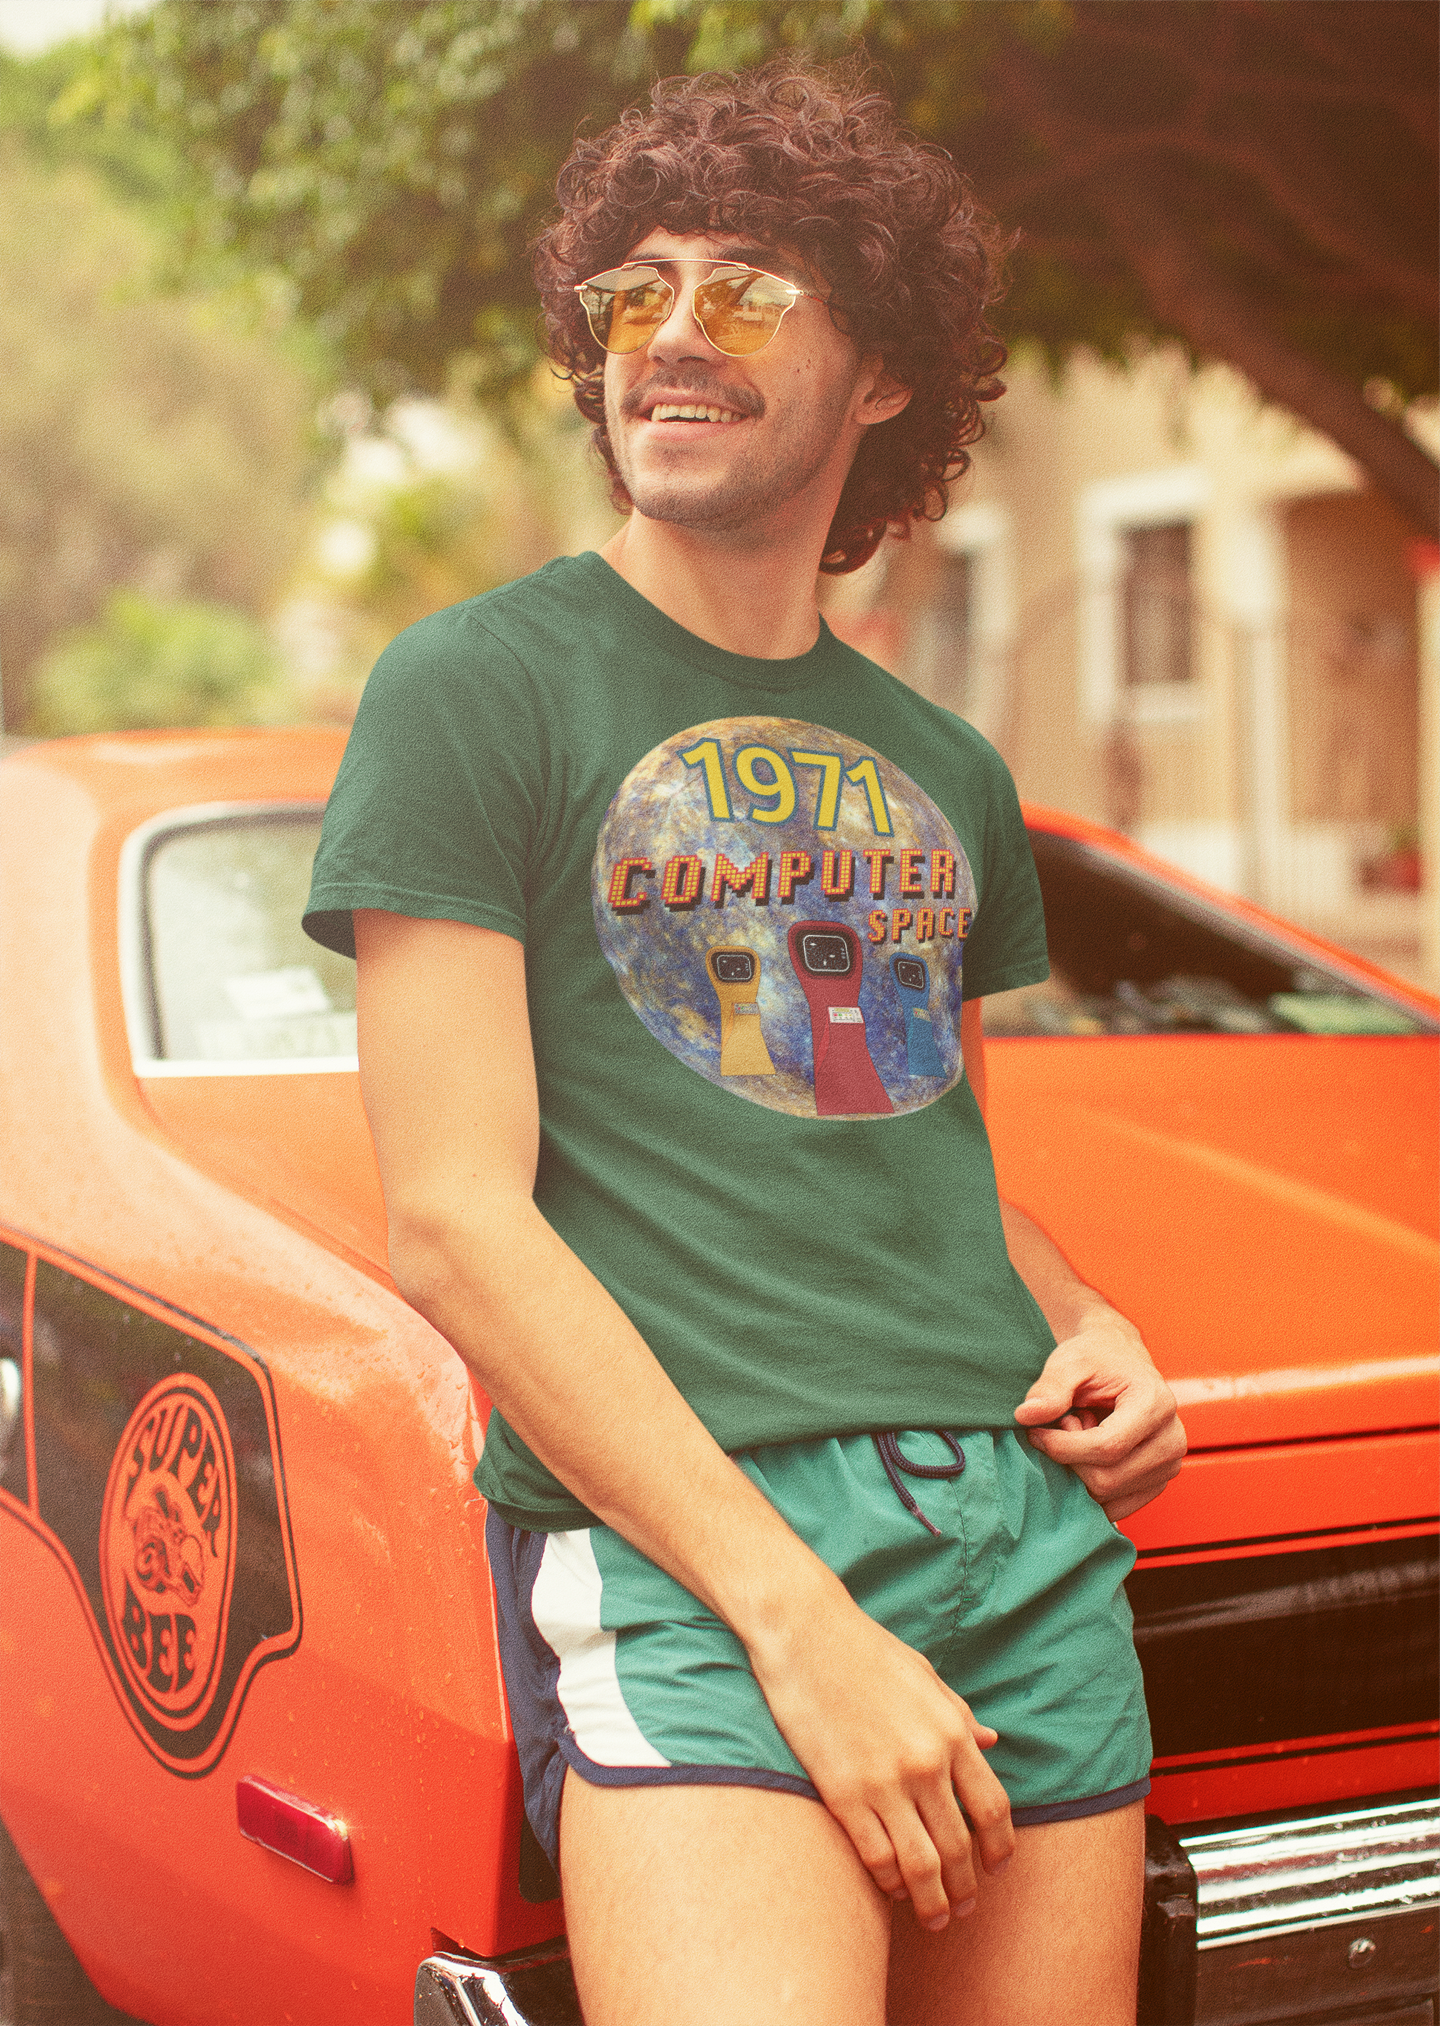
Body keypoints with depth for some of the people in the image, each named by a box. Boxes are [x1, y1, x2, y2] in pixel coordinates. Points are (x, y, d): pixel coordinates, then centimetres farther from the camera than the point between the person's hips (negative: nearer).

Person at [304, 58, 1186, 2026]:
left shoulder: (945, 773, 17)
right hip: (675, 1530, -5)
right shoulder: (477, 689, 0)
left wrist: (1091, 1333, 5)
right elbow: (457, 1220, -8)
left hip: (1033, 1529, 6)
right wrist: (792, 1612, -15)